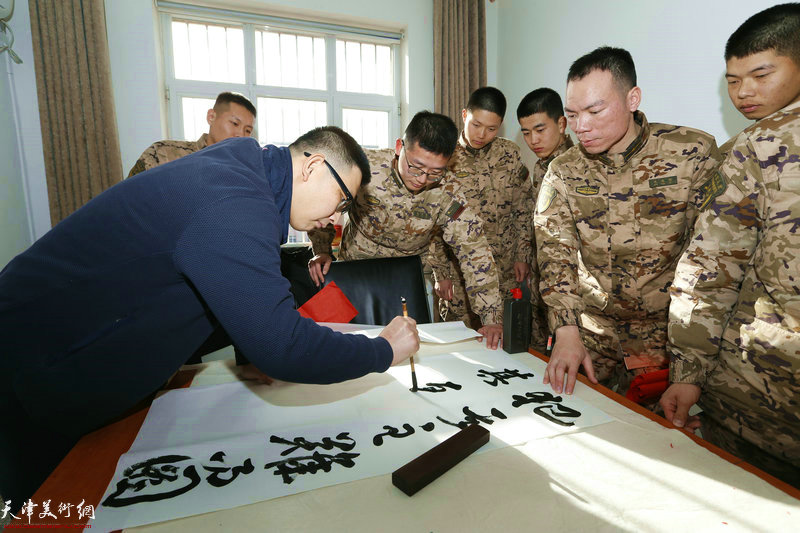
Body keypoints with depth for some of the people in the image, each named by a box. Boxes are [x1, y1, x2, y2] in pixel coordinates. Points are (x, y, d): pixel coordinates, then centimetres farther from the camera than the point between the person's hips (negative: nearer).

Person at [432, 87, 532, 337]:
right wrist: (441, 272, -5)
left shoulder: (509, 153, 3)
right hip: (459, 270, -2)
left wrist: (523, 255, 4)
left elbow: (523, 207, 9)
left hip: (506, 270, 3)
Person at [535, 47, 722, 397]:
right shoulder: (562, 172, -4)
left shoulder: (693, 152, -9)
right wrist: (567, 332, -21)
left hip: (670, 329, -1)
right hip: (593, 331, 2)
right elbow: (554, 253, -10)